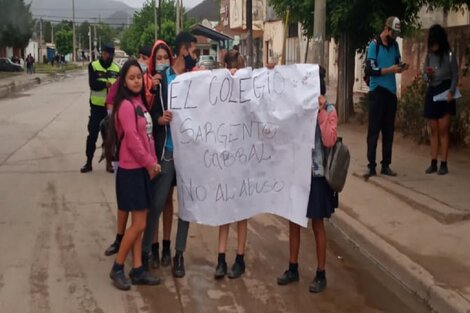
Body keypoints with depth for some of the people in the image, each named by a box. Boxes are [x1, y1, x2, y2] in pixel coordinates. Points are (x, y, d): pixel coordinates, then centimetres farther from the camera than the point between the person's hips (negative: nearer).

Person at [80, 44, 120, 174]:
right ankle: (88, 163, 14)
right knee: (92, 134, 2)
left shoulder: (116, 69, 5)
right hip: (97, 106, -2)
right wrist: (107, 84, -23)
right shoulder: (93, 66, -5)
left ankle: (109, 162, 20)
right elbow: (93, 84, -17)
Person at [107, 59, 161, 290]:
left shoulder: (140, 102, 12)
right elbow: (132, 140, -19)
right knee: (139, 224, -4)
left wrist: (153, 162, 6)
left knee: (139, 223, 11)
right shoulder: (126, 105, -15)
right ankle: (117, 268, 10)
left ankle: (137, 270, 18)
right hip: (132, 170, -8)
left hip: (142, 169, 8)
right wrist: (150, 164, -10)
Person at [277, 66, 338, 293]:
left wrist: (320, 112, -21)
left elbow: (329, 141, -19)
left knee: (317, 225, 5)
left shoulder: (328, 111, -8)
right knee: (293, 221, 12)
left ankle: (321, 274, 17)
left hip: (316, 175, -4)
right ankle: (293, 269, 26)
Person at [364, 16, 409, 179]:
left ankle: (386, 165, 14)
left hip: (391, 91, 6)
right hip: (377, 91, -6)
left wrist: (401, 67, -5)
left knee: (389, 130, 8)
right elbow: (372, 69, -14)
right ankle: (371, 166, -2)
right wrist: (390, 70, -20)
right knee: (374, 130, -4)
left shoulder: (394, 45, 9)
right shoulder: (374, 45, -8)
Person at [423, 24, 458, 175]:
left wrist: (451, 92, -16)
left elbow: (455, 77, -2)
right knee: (433, 131, 5)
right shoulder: (429, 56, 7)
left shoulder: (449, 56, -5)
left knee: (443, 130, -4)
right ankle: (433, 162, 8)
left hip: (445, 94, -4)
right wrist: (428, 74, -10)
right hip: (431, 93, 4)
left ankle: (443, 164, -1)